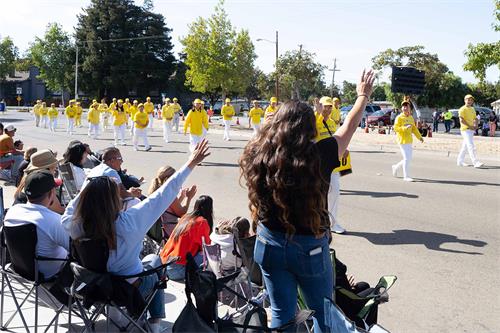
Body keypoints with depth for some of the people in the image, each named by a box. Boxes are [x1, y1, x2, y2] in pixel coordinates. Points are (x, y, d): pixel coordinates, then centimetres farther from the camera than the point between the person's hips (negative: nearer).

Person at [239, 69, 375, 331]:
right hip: (309, 248, -3)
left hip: (270, 244, 3)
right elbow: (348, 128, -1)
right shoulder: (318, 156, -18)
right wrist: (363, 96, 18)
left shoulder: (259, 154, -12)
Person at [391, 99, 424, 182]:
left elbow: (414, 128, 16)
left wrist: (419, 137, 7)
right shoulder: (399, 118, -7)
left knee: (409, 159, 11)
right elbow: (395, 128, -14)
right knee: (406, 158, -9)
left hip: (409, 141, 7)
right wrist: (405, 128, -26)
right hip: (402, 140, -7)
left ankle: (396, 167, 33)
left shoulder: (411, 118, 13)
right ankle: (406, 176, 0)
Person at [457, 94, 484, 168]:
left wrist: (476, 125, -1)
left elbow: (475, 119, 20)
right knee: (471, 146, -14)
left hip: (471, 130, 9)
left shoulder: (472, 109, 17)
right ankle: (475, 162, -19)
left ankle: (460, 161, 22)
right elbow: (461, 120, -17)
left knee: (465, 146, 13)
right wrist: (469, 126, -20)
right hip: (465, 129, -9)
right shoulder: (462, 109, -8)